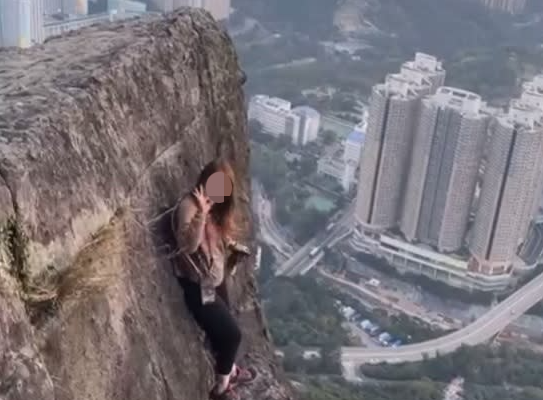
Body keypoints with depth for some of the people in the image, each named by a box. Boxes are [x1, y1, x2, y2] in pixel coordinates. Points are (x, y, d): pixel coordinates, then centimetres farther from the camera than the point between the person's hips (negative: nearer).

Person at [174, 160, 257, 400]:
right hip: (196, 285, -9)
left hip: (210, 283, 9)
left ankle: (230, 372, 46)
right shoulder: (189, 205, -21)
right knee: (231, 333, -3)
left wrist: (235, 248, 1)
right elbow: (189, 244, -31)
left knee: (223, 331, 22)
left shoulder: (216, 208, 6)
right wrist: (201, 214, -38)